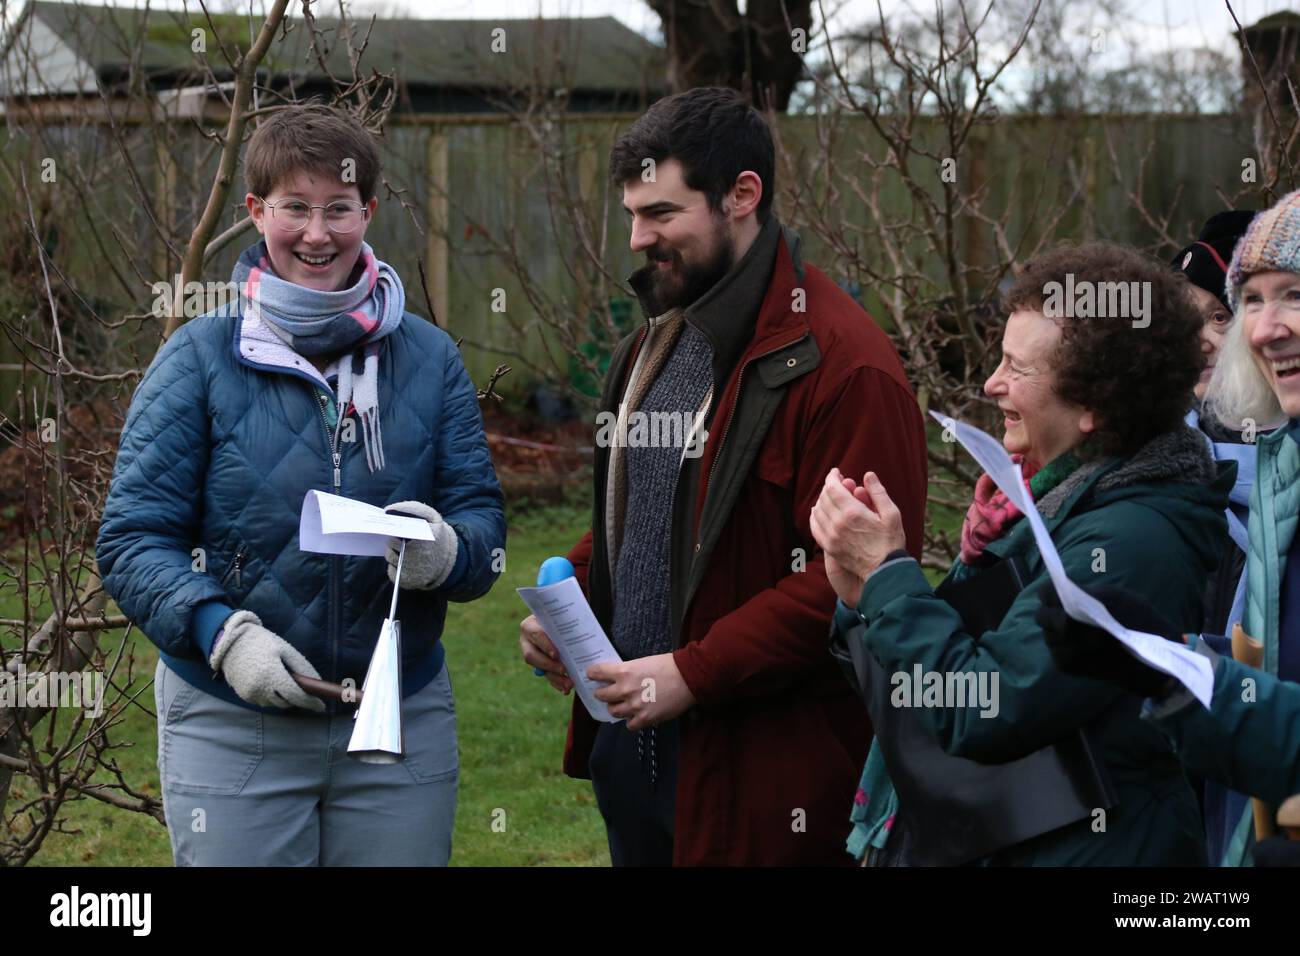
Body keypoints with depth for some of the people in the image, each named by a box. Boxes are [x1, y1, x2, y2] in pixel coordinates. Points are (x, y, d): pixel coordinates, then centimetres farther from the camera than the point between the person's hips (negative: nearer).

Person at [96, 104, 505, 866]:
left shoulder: (429, 359, 5)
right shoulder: (200, 359, -2)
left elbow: (483, 518, 3)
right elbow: (132, 540, -6)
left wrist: (447, 550, -20)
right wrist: (223, 632, -22)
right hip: (232, 728, -2)